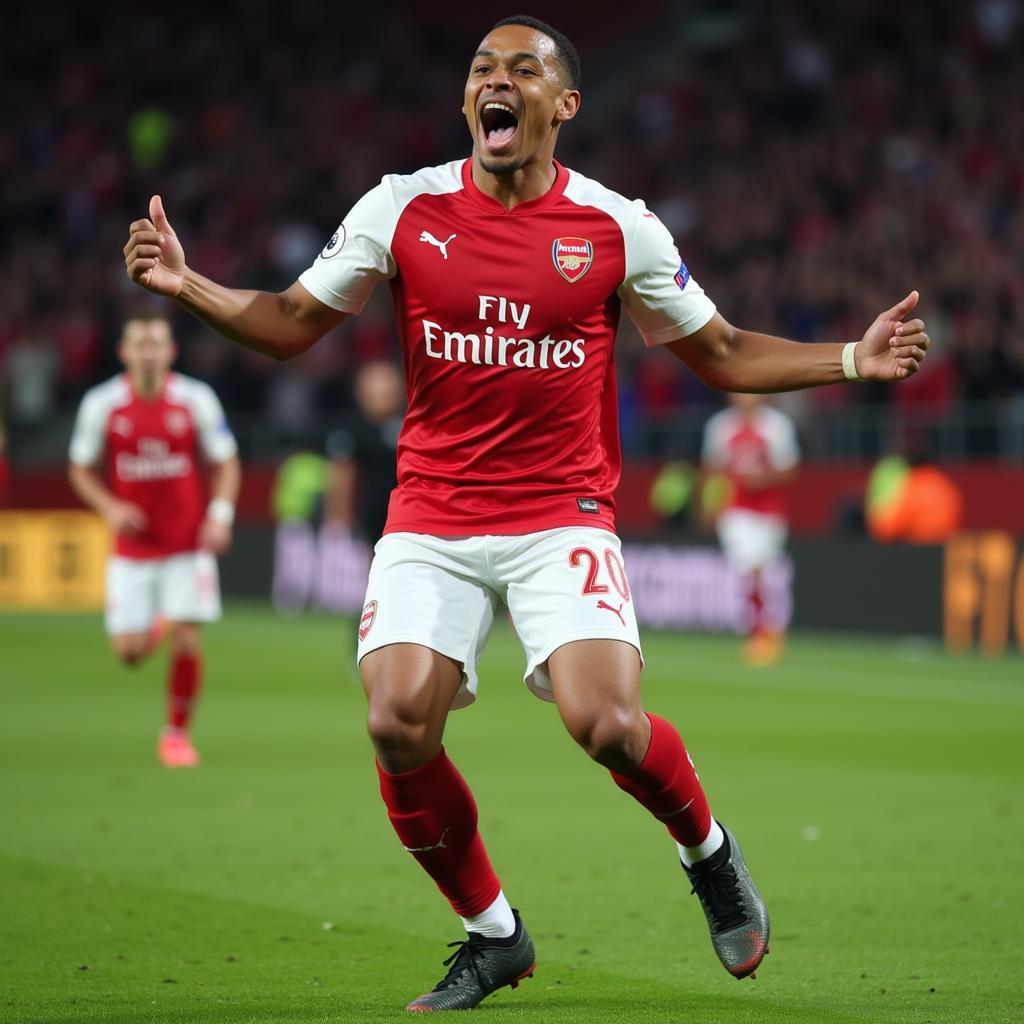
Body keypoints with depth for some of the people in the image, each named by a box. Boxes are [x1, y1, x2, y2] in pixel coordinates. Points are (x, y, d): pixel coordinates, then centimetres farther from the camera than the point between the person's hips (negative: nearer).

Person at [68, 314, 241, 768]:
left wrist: (220, 514, -11)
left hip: (189, 544, -1)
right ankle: (153, 626, 36)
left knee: (186, 641, -9)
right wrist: (110, 508, -12)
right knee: (129, 652, -2)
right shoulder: (101, 404, -5)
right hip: (132, 547, 1)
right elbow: (81, 470, 6)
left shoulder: (196, 400, -5)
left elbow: (225, 463, 5)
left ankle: (177, 733, 11)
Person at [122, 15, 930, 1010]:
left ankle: (708, 852, 14)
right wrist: (187, 285, -7)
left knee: (607, 725, -21)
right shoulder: (402, 209, 1)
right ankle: (491, 936, 9)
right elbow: (292, 324, 8)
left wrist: (853, 359, -1)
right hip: (430, 518, 2)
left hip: (563, 517, -1)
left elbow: (722, 354, 10)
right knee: (398, 729, -16)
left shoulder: (620, 229, 0)